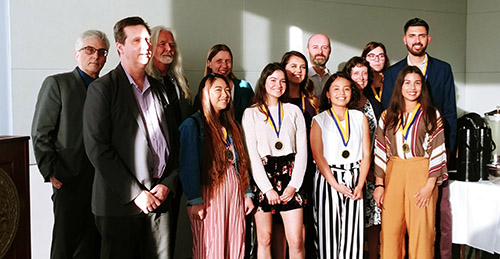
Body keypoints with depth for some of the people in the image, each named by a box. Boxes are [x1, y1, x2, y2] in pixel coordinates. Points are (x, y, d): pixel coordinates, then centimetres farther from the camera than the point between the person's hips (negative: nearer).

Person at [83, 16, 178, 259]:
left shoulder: (158, 89, 14)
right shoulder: (102, 88, -4)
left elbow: (173, 140, 15)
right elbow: (97, 148, -11)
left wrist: (167, 184, 0)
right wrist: (135, 193, -13)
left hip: (159, 199, 5)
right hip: (120, 203, -5)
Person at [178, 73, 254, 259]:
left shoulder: (230, 125, 17)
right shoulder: (193, 125, -6)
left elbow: (241, 161, 16)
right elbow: (188, 165, -12)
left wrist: (247, 194, 10)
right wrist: (195, 201, -17)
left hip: (234, 191, 6)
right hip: (210, 193, -6)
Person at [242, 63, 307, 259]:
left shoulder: (294, 111, 12)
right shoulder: (251, 113, 5)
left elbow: (302, 150, 7)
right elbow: (251, 154, -2)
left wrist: (294, 184, -4)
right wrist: (267, 188, -9)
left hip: (290, 177, 1)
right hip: (262, 178, -1)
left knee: (296, 242, -4)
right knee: (264, 240, 4)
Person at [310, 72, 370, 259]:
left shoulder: (360, 118, 9)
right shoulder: (319, 120, 2)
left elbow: (366, 154, 5)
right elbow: (318, 156, -6)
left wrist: (360, 185, -5)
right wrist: (335, 184, -14)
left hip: (354, 180, 2)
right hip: (328, 179, -2)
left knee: (352, 231, 2)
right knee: (329, 230, 0)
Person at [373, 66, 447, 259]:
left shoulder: (432, 115, 4)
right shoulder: (388, 116, 10)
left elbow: (438, 151, 0)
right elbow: (380, 151, 8)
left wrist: (430, 185, -8)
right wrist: (379, 184, 2)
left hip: (421, 175, -2)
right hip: (393, 175, 2)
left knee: (421, 232, -3)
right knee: (390, 231, 1)